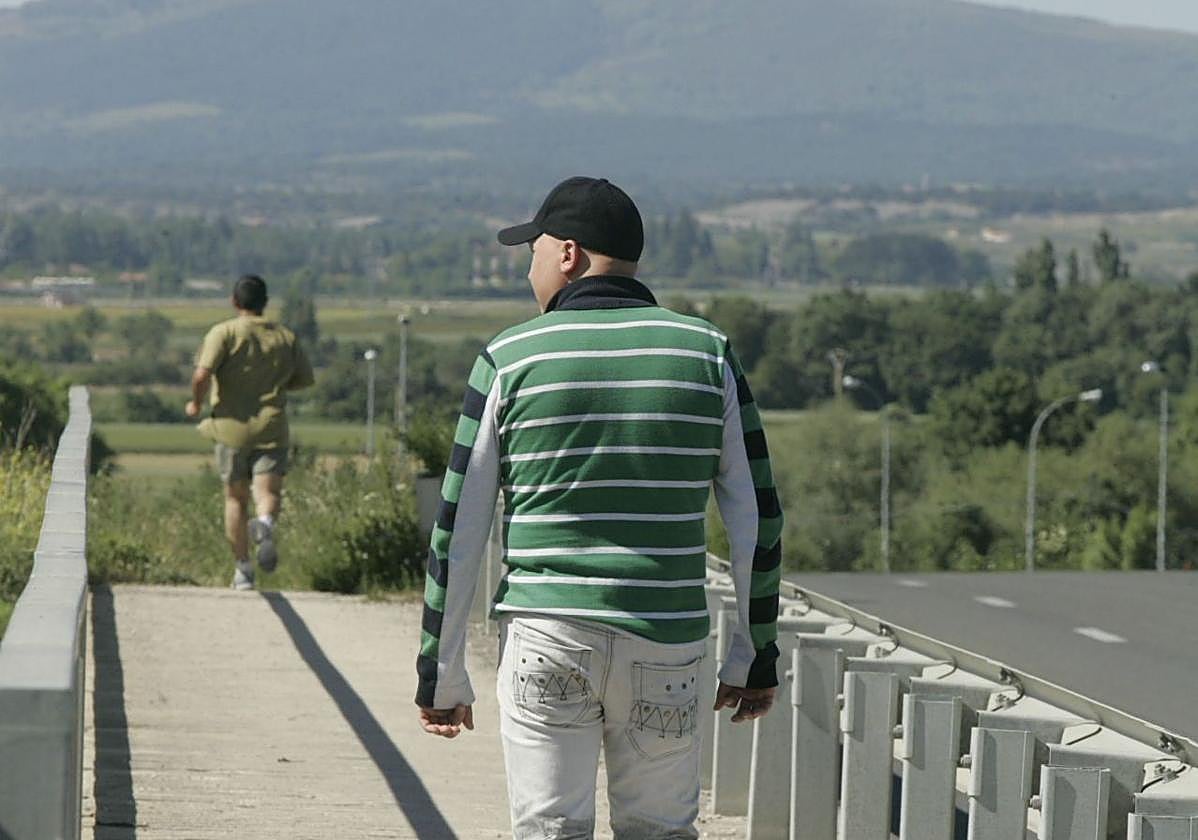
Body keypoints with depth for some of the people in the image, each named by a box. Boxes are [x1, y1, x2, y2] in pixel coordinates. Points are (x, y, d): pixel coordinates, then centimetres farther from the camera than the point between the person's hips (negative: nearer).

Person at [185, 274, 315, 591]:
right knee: (268, 492, -5)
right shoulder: (285, 337, 8)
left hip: (231, 427, -1)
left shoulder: (224, 333, -4)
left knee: (236, 498, 12)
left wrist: (196, 402, 1)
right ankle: (265, 524, -40)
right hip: (272, 428, 1)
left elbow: (202, 374, -17)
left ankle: (242, 569, 16)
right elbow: (304, 379, 15)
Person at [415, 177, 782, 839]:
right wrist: (754, 655, 14)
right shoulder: (708, 356, 5)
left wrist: (442, 671, 6)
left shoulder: (509, 360, 0)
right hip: (668, 646, 2)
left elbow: (458, 529, 0)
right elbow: (757, 522, 5)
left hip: (545, 638, -2)